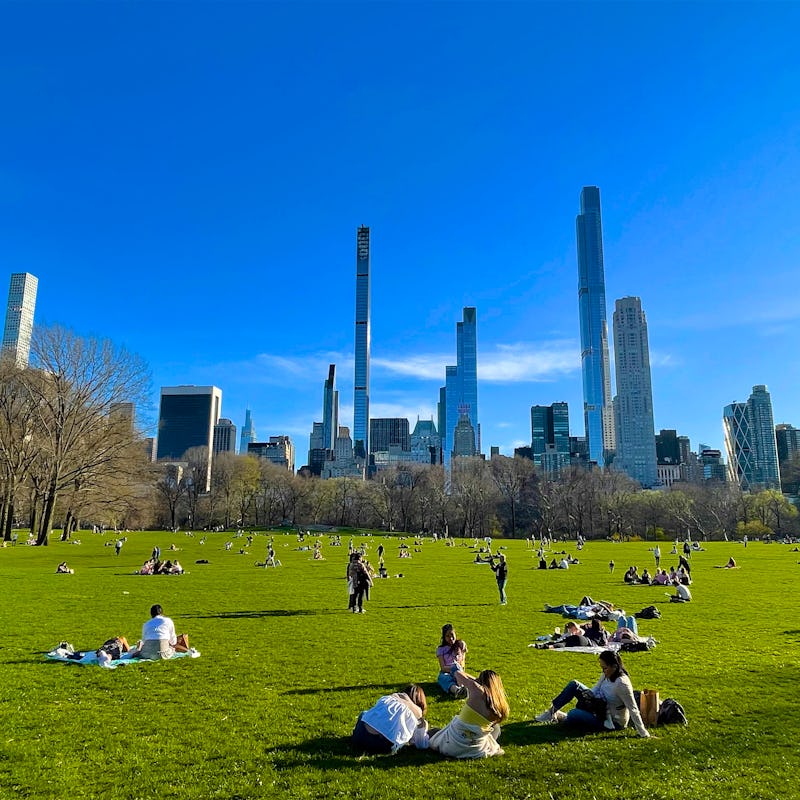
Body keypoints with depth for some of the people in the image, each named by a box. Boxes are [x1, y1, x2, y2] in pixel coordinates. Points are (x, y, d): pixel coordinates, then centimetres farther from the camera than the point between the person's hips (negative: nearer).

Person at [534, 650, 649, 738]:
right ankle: (552, 711, 7)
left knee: (573, 714, -26)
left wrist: (644, 734, -28)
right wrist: (587, 695, -16)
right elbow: (595, 690, 6)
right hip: (601, 709, 9)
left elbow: (633, 709, -28)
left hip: (613, 722, -9)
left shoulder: (621, 683, -31)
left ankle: (562, 718, 11)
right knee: (574, 684, -1)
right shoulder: (606, 675, -5)